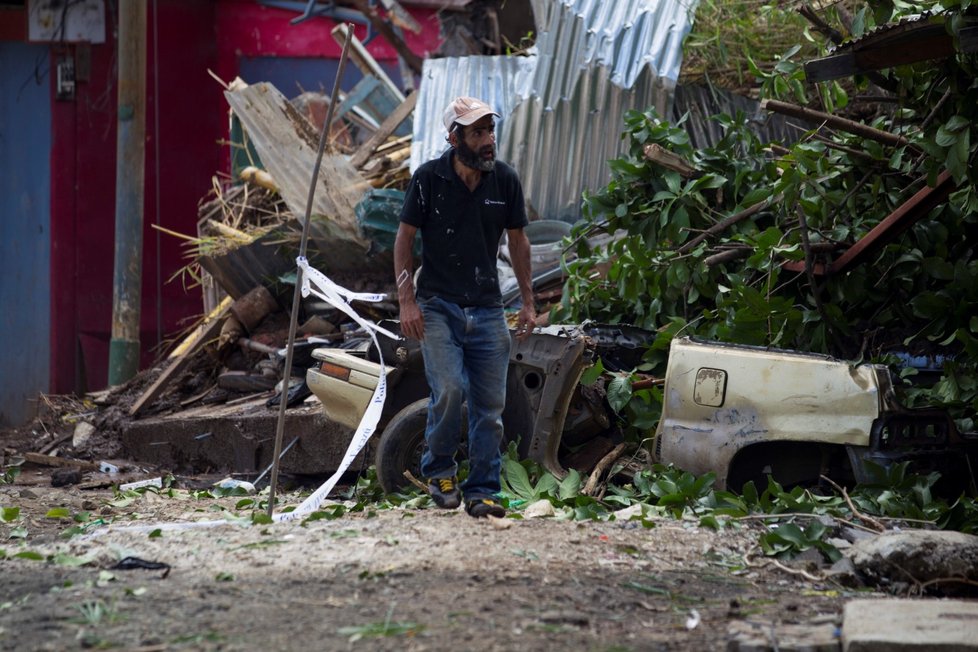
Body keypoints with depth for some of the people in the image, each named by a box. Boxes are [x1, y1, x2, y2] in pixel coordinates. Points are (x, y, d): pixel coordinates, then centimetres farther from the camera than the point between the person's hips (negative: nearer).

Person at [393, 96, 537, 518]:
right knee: (450, 388, -18)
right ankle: (439, 470, 5)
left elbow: (517, 241, 12)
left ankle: (482, 492, 9)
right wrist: (406, 301, -8)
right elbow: (404, 239, -1)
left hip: (487, 307, 3)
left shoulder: (505, 180, 1)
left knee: (490, 404, 1)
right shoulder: (429, 179, -7)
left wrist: (528, 302, 11)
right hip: (438, 306, -3)